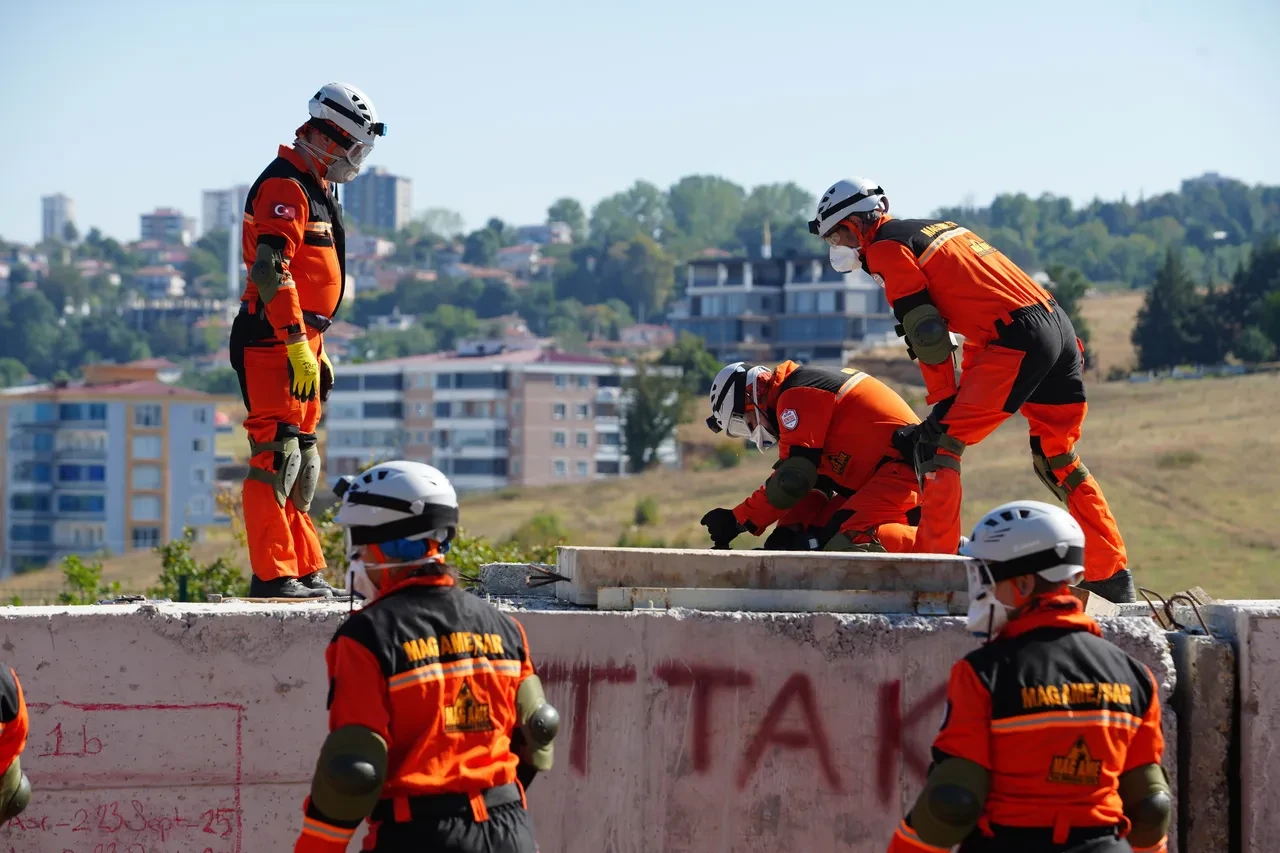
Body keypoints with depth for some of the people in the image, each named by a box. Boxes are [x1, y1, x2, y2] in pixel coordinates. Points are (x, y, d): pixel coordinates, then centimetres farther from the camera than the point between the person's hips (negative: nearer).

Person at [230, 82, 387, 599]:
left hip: (298, 340, 11)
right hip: (273, 341, -11)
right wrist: (298, 347, -27)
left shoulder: (315, 190, 21)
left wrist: (317, 351, 26)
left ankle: (305, 571, 19)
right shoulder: (283, 187, -12)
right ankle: (272, 573, -14)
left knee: (301, 459, 13)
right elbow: (271, 273, -23)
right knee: (277, 453, -12)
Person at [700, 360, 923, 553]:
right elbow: (818, 483, 18)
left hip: (902, 468, -11)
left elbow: (792, 479, -17)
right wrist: (788, 533, 4)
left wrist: (737, 521, -7)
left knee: (846, 543, -27)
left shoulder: (796, 396, -11)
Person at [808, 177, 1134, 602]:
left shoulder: (886, 247, -1)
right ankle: (1112, 575, 24)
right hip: (1060, 327, 9)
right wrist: (967, 391, 25)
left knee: (937, 444, -6)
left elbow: (926, 331, -7)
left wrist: (943, 403, -2)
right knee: (1057, 460, 20)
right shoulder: (934, 229, 26)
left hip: (1016, 341, -9)